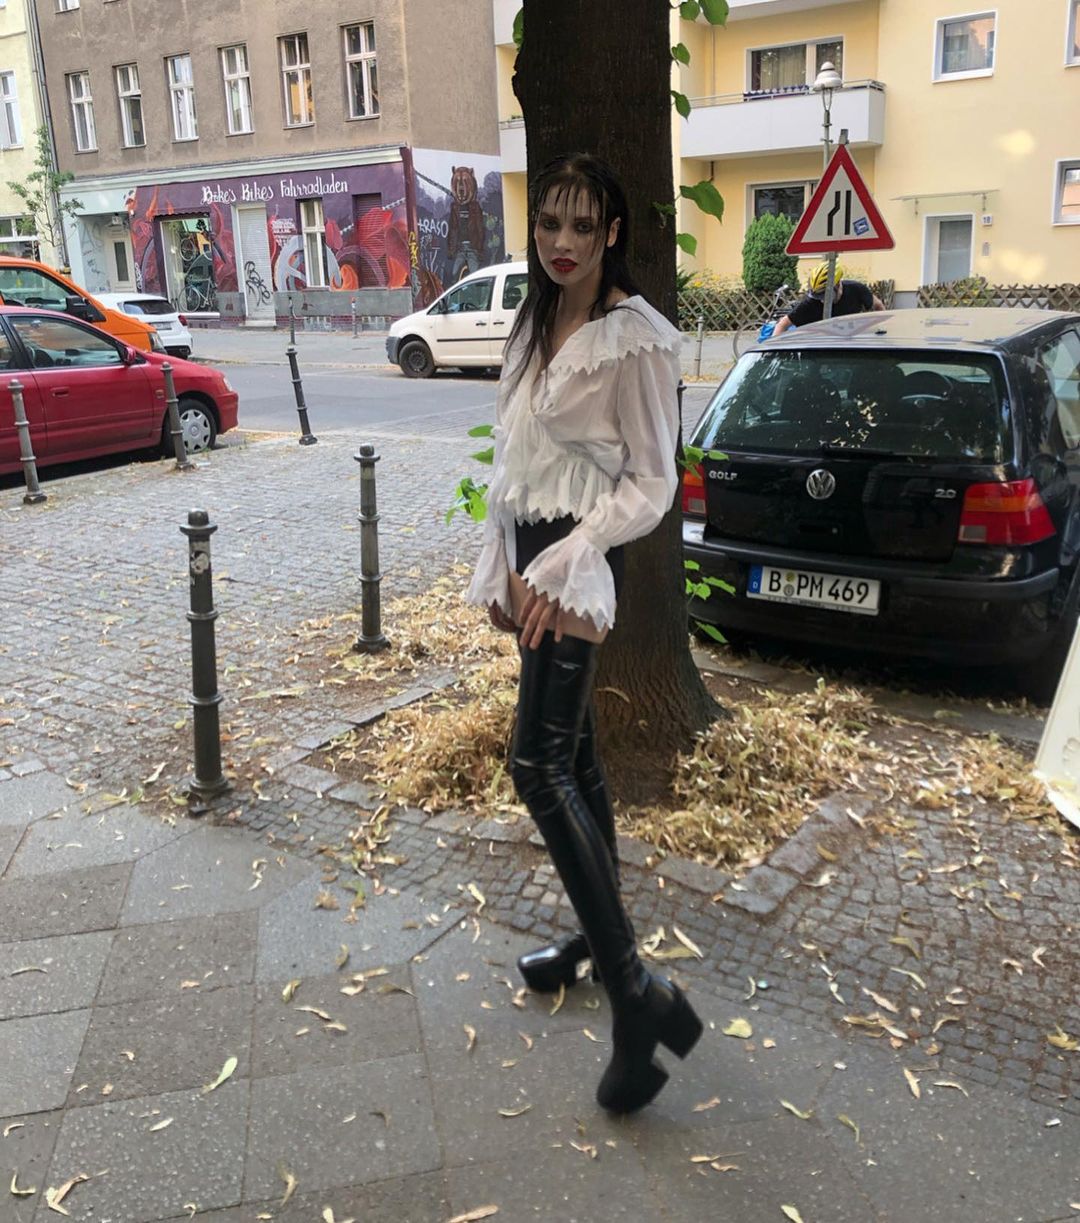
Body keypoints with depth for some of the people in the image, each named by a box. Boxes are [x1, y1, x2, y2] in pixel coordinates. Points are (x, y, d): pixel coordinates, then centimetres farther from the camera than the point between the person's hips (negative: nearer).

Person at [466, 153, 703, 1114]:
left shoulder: (635, 338, -12)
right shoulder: (535, 327, 13)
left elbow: (652, 484, -13)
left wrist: (559, 568, -19)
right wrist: (503, 569, 13)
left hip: (580, 566, -8)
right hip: (531, 560, 8)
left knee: (541, 766, -14)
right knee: (573, 757, 15)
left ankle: (636, 991, -8)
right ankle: (597, 937, 30)